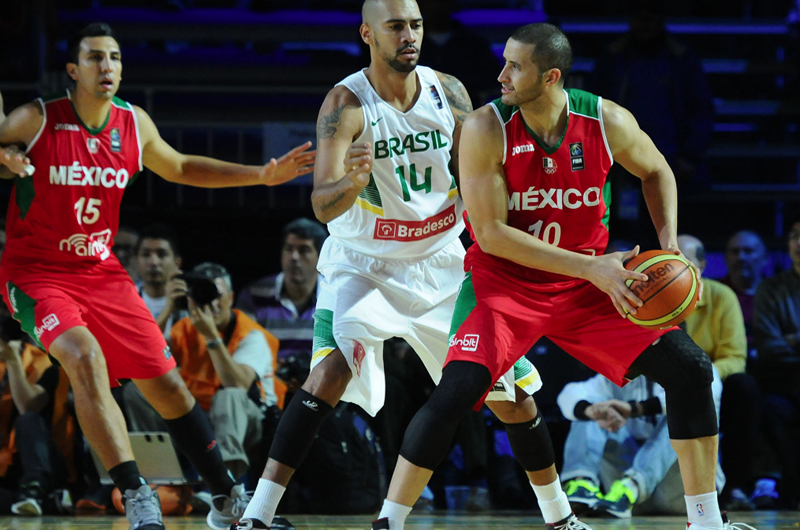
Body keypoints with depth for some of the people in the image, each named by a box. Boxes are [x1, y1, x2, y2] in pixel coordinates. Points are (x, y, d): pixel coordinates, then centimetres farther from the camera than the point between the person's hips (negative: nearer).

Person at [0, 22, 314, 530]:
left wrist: (262, 175, 13)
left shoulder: (134, 124, 1)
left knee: (166, 382, 6)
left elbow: (180, 168, 19)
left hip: (101, 272, 5)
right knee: (87, 359, -31)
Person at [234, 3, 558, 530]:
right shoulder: (346, 103, -19)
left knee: (512, 396, 8)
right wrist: (352, 181, -48)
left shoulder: (449, 92, -6)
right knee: (332, 370, -29)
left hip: (441, 263, 4)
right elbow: (323, 206, -28)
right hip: (363, 264, -4)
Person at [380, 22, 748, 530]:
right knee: (458, 389, -25)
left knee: (690, 369, -5)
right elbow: (491, 234, -22)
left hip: (586, 282, 3)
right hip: (504, 280, -3)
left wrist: (668, 242, -6)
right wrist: (590, 267, -28)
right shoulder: (486, 129, -20)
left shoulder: (608, 122, -12)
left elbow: (656, 171, 11)